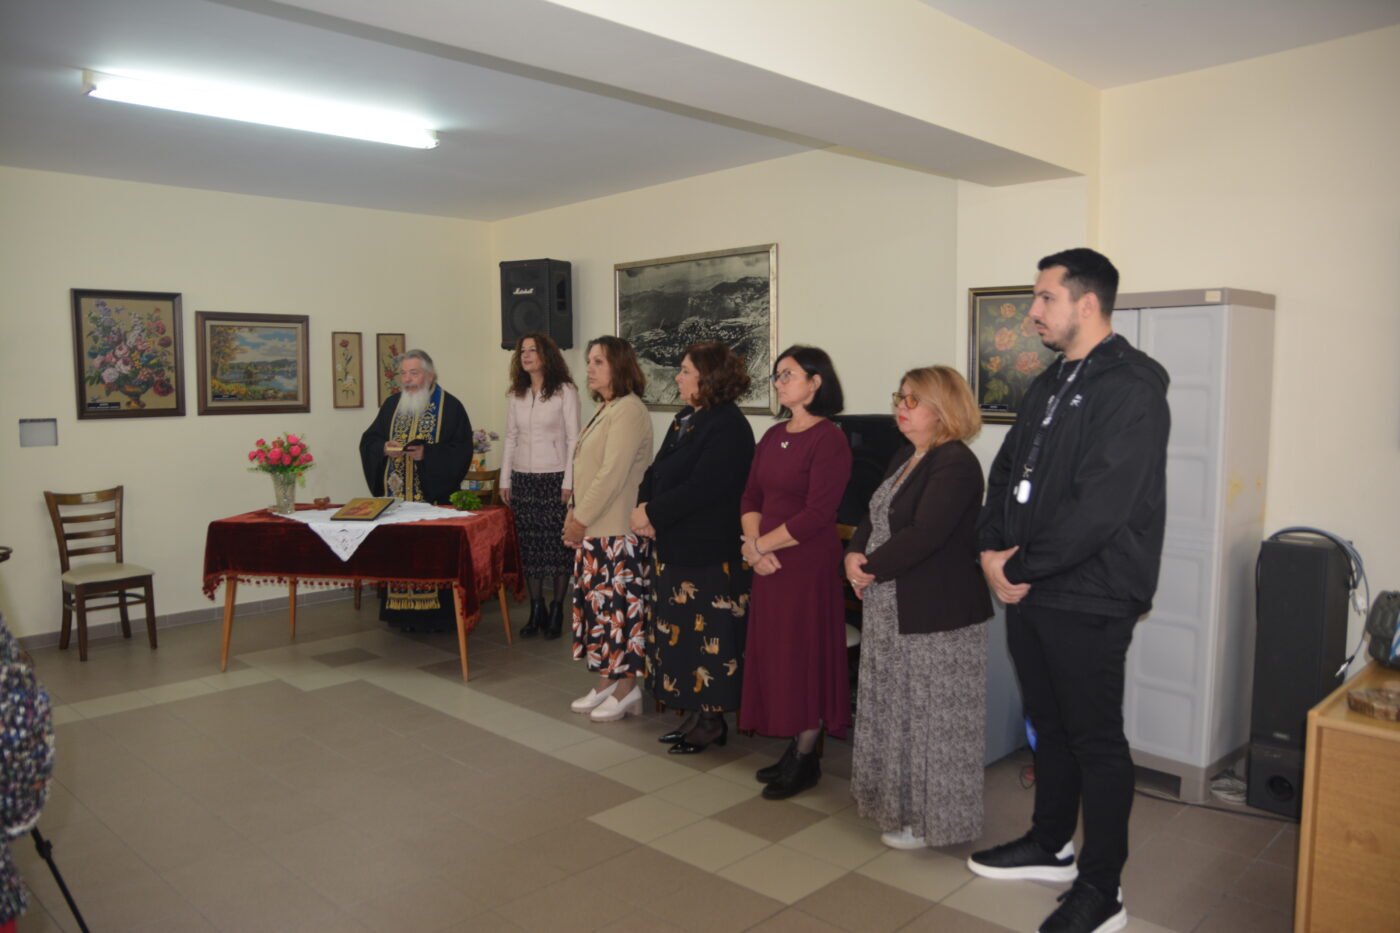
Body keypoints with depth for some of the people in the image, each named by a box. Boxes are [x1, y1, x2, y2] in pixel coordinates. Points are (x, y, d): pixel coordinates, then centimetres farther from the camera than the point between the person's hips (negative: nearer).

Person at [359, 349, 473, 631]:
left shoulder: (449, 406, -1)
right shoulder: (391, 404, 13)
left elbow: (462, 450, -7)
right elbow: (368, 440, 13)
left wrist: (427, 454, -18)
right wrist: (384, 448, -8)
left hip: (434, 494, -4)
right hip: (396, 495, 4)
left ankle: (437, 615, 4)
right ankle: (403, 614, 12)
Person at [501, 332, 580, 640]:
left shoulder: (565, 391, -4)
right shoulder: (516, 395, 10)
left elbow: (573, 439, -7)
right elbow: (510, 439, 13)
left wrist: (568, 483, -11)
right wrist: (505, 480, 8)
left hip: (554, 478, -4)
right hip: (523, 479, 5)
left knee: (557, 544, -2)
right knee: (529, 544, 5)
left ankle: (556, 611, 8)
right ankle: (536, 610, 14)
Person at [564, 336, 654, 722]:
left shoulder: (629, 410, -14)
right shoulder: (605, 409, 16)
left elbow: (612, 474, -20)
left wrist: (581, 519, -16)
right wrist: (574, 513, 8)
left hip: (618, 532, -9)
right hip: (594, 530, 9)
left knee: (620, 606, -2)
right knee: (597, 603, 13)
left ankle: (627, 687, 9)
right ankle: (606, 682, 23)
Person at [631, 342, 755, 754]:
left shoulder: (728, 427, -16)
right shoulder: (685, 419, 13)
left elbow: (700, 489, -23)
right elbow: (656, 471, 12)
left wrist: (653, 515, -16)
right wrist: (644, 508, -6)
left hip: (710, 552, -9)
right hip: (675, 547, 9)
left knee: (707, 636, 1)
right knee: (681, 632, 15)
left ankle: (712, 720, 14)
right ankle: (696, 714, 26)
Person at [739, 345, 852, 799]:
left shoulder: (829, 440, -12)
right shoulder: (773, 437, 12)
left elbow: (817, 515, -18)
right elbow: (751, 497, 11)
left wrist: (760, 545, -12)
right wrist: (755, 546, -7)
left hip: (808, 564, -8)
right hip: (768, 564, 8)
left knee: (804, 655, 2)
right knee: (774, 655, 12)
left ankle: (806, 760, 16)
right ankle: (794, 748, 26)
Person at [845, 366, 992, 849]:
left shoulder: (956, 464, -16)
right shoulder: (905, 459, 14)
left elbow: (923, 535, -25)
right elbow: (874, 518, 14)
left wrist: (872, 569, -15)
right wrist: (854, 555, -5)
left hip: (936, 615, -10)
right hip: (891, 611, 10)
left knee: (932, 717, 3)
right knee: (895, 711, 18)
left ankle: (931, 819, 18)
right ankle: (901, 805, 34)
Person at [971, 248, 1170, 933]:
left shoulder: (1131, 388, -15)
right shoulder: (1049, 384, 14)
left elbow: (1101, 504, -23)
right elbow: (1008, 472, 14)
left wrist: (1027, 567, -16)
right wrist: (994, 548, -2)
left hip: (1089, 599, -8)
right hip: (1030, 591, 8)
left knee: (1096, 741, 3)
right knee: (1048, 725, 20)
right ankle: (1050, 846, 38)